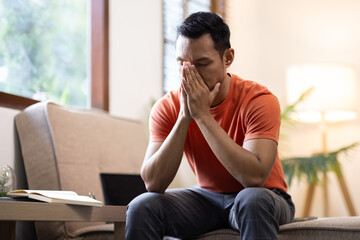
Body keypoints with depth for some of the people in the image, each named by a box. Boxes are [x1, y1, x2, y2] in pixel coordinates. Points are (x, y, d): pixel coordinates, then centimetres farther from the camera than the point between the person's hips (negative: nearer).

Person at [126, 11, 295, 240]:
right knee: (141, 207, -21)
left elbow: (255, 177, -34)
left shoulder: (259, 100, -20)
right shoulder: (168, 107, -10)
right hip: (208, 197, 3)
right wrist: (184, 117, -27)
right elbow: (153, 183, -19)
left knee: (253, 199, -38)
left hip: (263, 200, -3)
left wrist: (202, 115, -32)